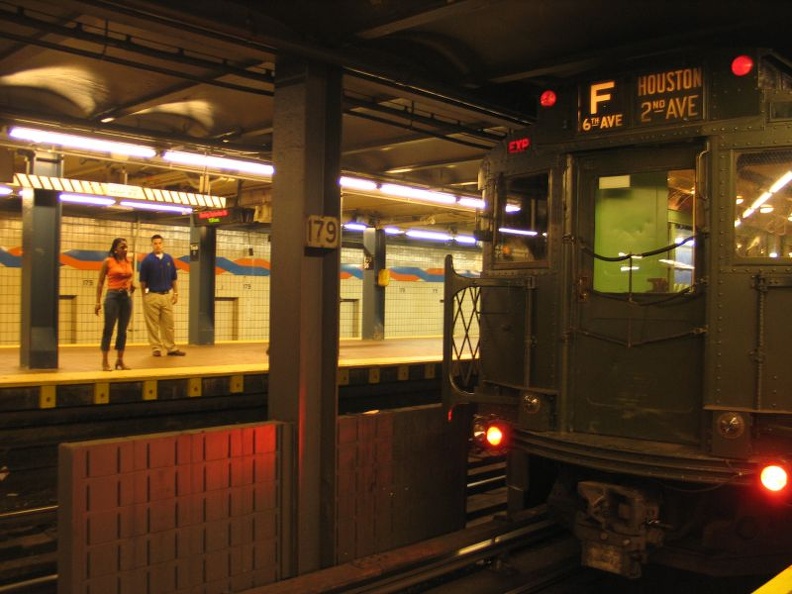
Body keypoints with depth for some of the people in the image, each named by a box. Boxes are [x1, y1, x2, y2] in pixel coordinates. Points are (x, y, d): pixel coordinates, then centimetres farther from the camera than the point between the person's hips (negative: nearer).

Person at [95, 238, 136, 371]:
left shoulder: (129, 262, 10)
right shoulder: (108, 261, -4)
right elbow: (100, 283, -3)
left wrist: (132, 286, 1)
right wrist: (98, 301, -8)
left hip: (127, 297, 5)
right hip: (113, 296, -5)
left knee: (123, 330, 8)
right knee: (109, 330, -2)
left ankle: (120, 360, 16)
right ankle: (105, 361, 4)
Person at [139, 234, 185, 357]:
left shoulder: (169, 259, 8)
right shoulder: (147, 260, -5)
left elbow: (173, 278, 13)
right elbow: (143, 280, -2)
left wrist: (175, 293, 9)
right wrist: (144, 296, -1)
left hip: (167, 296, 4)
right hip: (152, 296, -4)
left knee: (169, 324, 5)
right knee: (153, 325, 1)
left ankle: (171, 348, 10)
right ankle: (156, 348, 8)